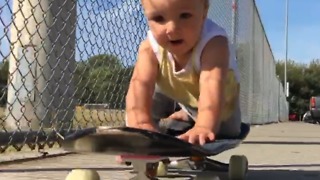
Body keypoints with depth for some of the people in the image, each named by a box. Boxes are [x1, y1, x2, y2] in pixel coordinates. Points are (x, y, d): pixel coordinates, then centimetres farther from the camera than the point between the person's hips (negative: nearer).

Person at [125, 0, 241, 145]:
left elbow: (212, 85, -63)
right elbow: (140, 84, -49)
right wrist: (140, 123, -69)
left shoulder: (213, 42, -46)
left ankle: (189, 115, 20)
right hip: (176, 94, 2)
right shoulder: (150, 47, -34)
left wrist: (204, 127, -81)